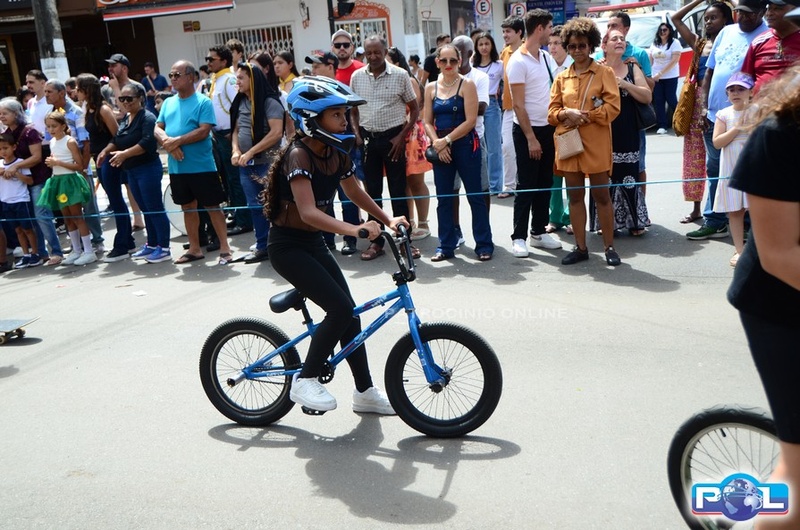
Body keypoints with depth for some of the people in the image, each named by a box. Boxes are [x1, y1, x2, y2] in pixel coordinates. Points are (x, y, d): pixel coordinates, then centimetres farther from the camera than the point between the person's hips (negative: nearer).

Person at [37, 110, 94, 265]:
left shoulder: (70, 142, -10)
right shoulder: (52, 142, 11)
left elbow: (80, 166, -14)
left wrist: (58, 162, -19)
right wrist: (51, 163, 1)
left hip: (70, 180, -7)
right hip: (57, 181, 8)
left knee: (77, 217, -7)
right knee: (67, 218, 10)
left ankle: (89, 251, -3)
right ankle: (76, 251, 18)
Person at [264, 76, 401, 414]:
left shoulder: (337, 154, 1)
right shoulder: (298, 155, -23)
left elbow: (355, 193, 14)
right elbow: (309, 212, -35)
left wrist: (388, 219, 2)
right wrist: (354, 230, -46)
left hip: (314, 243, 8)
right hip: (288, 246, -8)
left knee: (348, 312, 7)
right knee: (340, 308, -18)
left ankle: (365, 392, 20)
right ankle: (304, 381, -1)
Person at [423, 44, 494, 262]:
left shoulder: (467, 85, -3)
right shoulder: (431, 88, 9)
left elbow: (470, 120, -10)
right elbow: (427, 121, 7)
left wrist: (447, 140, -13)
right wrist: (437, 142, -10)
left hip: (465, 144, -4)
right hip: (441, 148, 4)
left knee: (475, 196, 1)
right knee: (443, 198, 7)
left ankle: (484, 244, 10)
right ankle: (446, 246, 16)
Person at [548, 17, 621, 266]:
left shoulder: (605, 73, 2)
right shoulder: (562, 78, 12)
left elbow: (612, 107, -7)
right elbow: (552, 112, 8)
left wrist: (585, 115, -14)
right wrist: (567, 114, -12)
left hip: (596, 143, -3)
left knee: (601, 195, 1)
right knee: (575, 195, 7)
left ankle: (609, 247, 11)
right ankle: (580, 247, 16)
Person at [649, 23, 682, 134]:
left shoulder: (675, 43, -5)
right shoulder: (654, 44, 12)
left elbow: (674, 60, -13)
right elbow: (650, 60, 15)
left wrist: (660, 73, -18)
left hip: (670, 77, -5)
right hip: (656, 77, 5)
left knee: (671, 100, -4)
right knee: (658, 101, -1)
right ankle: (662, 126, 1)